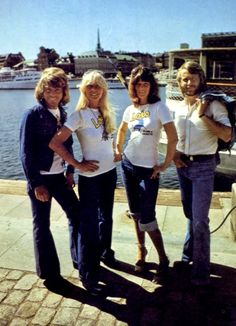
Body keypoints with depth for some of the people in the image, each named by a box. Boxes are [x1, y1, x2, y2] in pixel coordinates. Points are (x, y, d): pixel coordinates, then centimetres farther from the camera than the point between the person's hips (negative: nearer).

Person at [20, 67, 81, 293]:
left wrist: (70, 171, 5)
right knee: (42, 225, 5)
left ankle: (80, 258, 32)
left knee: (76, 213, 12)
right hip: (40, 178, -6)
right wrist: (36, 184, -16)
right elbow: (26, 153, -14)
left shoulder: (62, 113, 5)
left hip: (58, 175, 6)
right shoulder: (32, 115, -12)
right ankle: (49, 274, 20)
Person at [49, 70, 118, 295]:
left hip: (110, 172, 7)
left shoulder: (107, 113, 5)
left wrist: (116, 152, 9)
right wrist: (77, 165, -16)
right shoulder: (79, 115, -15)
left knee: (106, 217, 21)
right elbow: (55, 143, -20)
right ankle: (88, 275, 16)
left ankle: (104, 252, 45)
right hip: (91, 176, -6)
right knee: (89, 224, 2)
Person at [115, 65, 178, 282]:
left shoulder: (159, 107, -11)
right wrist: (118, 151, 18)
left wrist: (165, 165, -12)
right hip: (128, 165, 5)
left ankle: (163, 260, 14)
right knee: (136, 213, 14)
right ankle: (141, 251, 33)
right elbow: (122, 130, 25)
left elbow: (173, 138, -15)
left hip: (149, 169, -5)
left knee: (147, 219, -6)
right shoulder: (130, 109, 6)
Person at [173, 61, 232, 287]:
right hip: (183, 165, 5)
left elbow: (226, 135, -19)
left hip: (203, 166, -5)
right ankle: (189, 256, 35)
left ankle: (201, 271, 9)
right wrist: (174, 153, 2)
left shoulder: (212, 104, -9)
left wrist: (203, 115, -22)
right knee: (190, 215, 18)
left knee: (200, 220, -6)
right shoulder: (179, 107, 8)